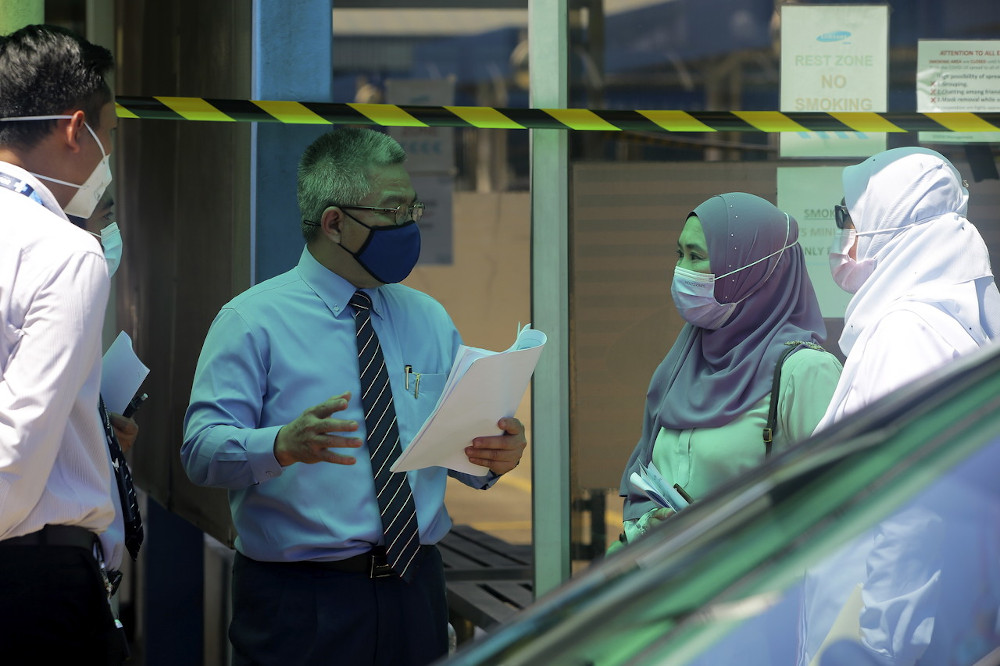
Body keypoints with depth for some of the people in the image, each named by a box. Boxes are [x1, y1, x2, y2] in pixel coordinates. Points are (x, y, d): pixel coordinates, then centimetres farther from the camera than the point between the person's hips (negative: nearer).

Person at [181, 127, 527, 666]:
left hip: (414, 595, 5)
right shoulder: (253, 320, -3)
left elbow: (462, 451, 11)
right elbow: (202, 449, -14)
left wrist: (493, 455, -12)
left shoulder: (429, 320, 14)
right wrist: (284, 445, -33)